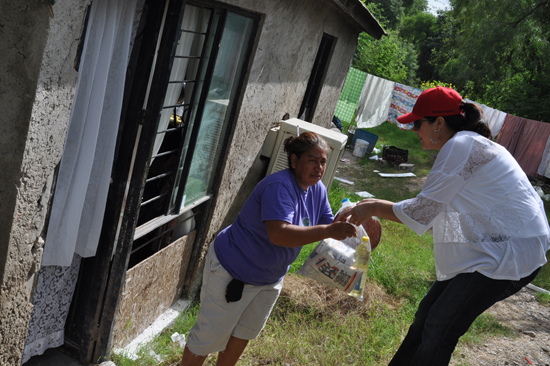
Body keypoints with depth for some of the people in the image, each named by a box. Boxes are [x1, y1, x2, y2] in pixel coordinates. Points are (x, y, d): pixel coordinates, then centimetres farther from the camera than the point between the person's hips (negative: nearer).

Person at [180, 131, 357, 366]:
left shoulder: (317, 190, -3)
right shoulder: (279, 187, -30)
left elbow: (329, 226, 2)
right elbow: (279, 234, -43)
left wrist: (345, 225, -19)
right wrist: (328, 231, -45)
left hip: (269, 278, 9)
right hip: (232, 271, -8)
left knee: (244, 334, 24)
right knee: (210, 335, 5)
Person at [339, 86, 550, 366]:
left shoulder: (460, 146, -17)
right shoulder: (467, 145, 15)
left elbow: (421, 211, -17)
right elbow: (433, 208, 16)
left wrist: (374, 208, -5)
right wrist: (377, 207, 11)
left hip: (510, 255, -10)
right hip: (496, 248, 10)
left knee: (439, 329, -5)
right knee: (428, 313, 13)